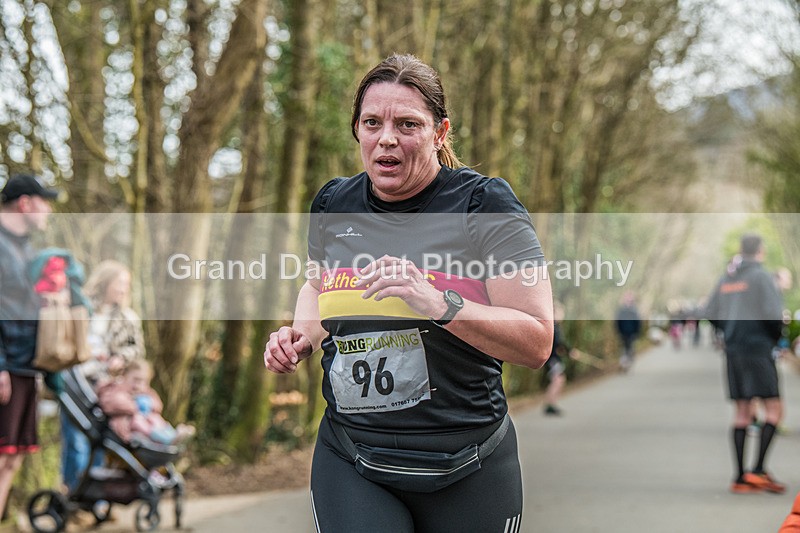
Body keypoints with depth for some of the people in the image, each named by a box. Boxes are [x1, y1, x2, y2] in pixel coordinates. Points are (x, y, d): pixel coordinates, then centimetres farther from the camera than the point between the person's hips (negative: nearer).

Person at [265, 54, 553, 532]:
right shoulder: (334, 205, 6)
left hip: (468, 472, -2)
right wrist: (301, 338, 6)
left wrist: (440, 304, -27)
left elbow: (537, 342, -14)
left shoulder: (483, 205, -8)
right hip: (350, 468, 2)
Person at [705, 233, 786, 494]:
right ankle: (758, 470, -12)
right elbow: (773, 314, -16)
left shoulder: (726, 279, 12)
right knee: (774, 409, -3)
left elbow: (711, 314, 13)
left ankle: (741, 477, 8)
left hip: (733, 352, 7)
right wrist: (777, 335, 2)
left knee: (742, 412, 9)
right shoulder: (761, 276, -8)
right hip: (758, 348, -7)